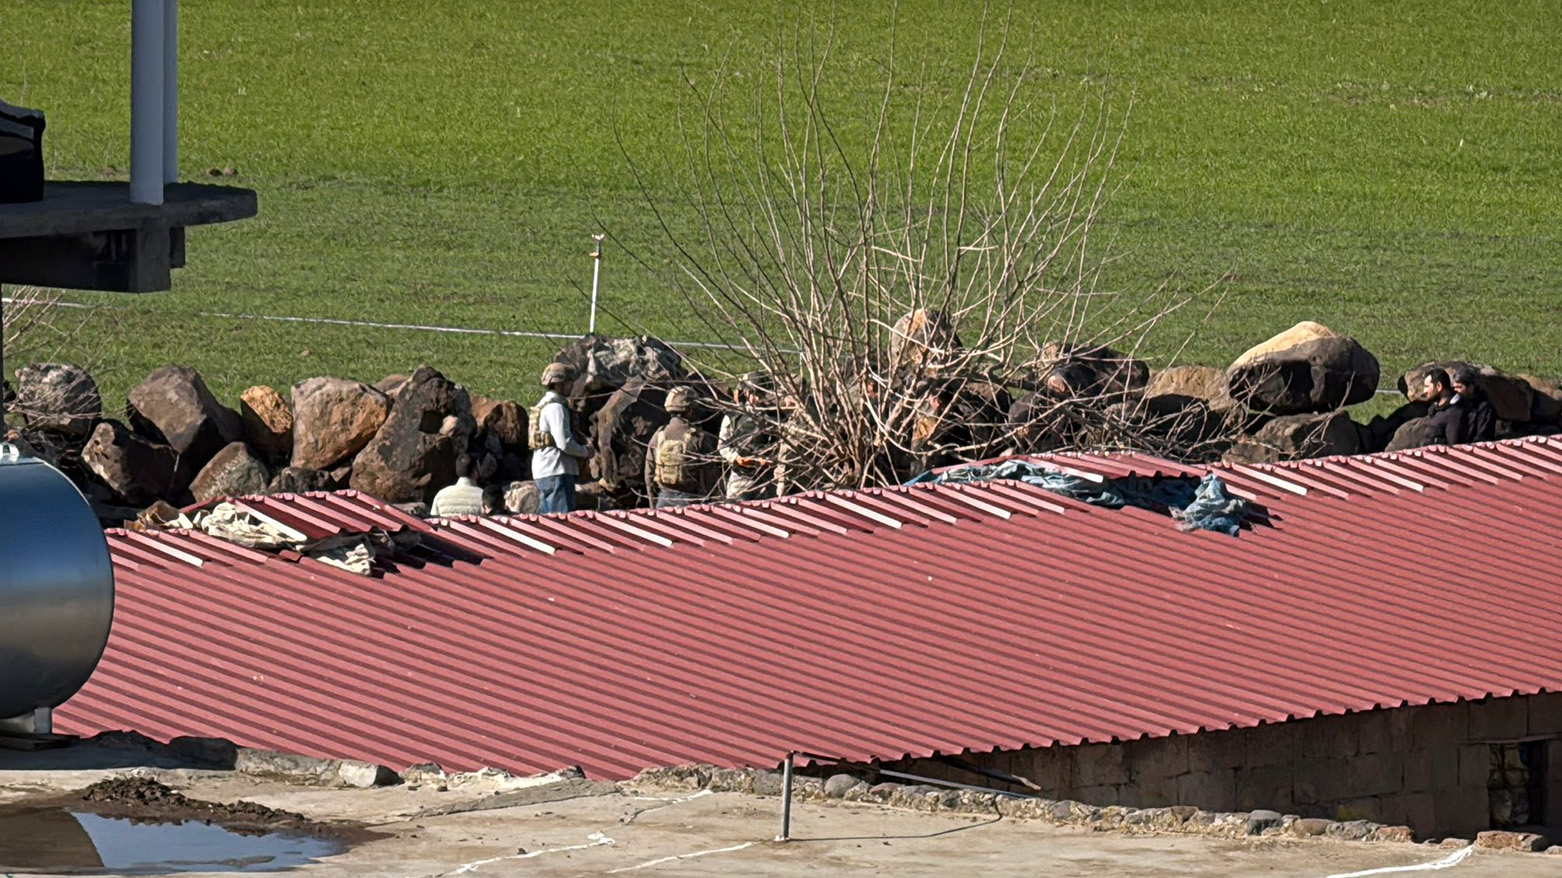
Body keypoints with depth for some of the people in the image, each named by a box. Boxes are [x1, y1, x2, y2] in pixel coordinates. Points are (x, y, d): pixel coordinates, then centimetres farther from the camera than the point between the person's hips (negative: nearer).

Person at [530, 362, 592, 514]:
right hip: (556, 471, -10)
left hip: (542, 471, 10)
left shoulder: (542, 406, 18)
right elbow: (564, 443, -19)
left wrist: (580, 452, 16)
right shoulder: (556, 408, -13)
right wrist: (585, 452, -2)